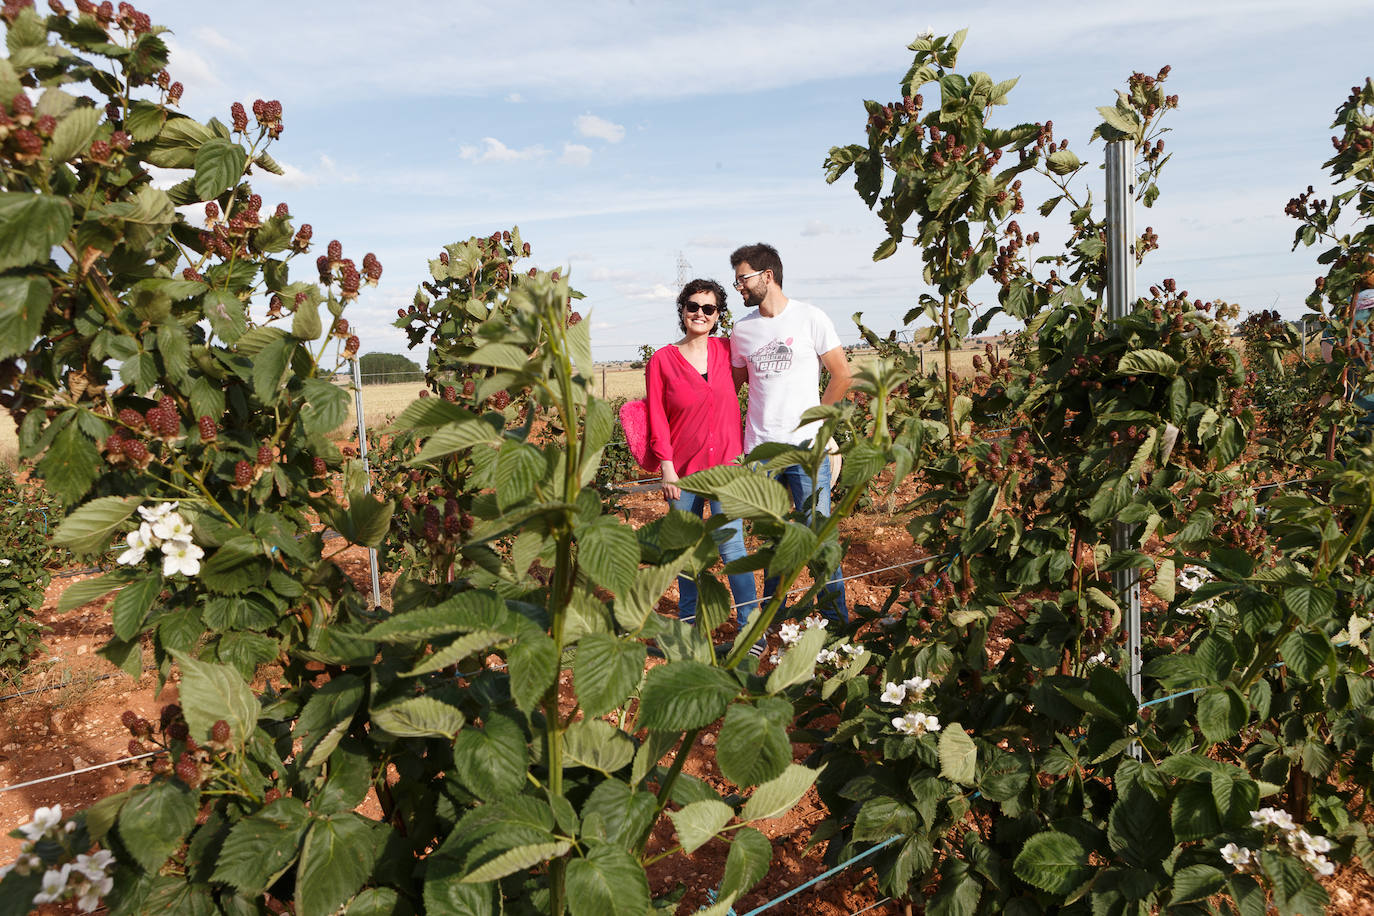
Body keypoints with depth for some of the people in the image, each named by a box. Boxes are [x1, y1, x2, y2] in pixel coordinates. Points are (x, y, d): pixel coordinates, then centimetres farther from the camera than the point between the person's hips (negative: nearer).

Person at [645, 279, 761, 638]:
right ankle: (688, 622, 24)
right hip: (683, 467, 1)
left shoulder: (728, 350, 3)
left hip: (725, 463, 0)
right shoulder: (662, 359, -1)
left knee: (730, 542, -6)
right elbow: (657, 417, 0)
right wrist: (667, 466, -6)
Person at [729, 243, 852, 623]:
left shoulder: (810, 318, -1)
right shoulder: (741, 329, 9)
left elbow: (843, 376, 4)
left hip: (807, 448, -3)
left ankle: (837, 620, 13)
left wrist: (810, 415, 4)